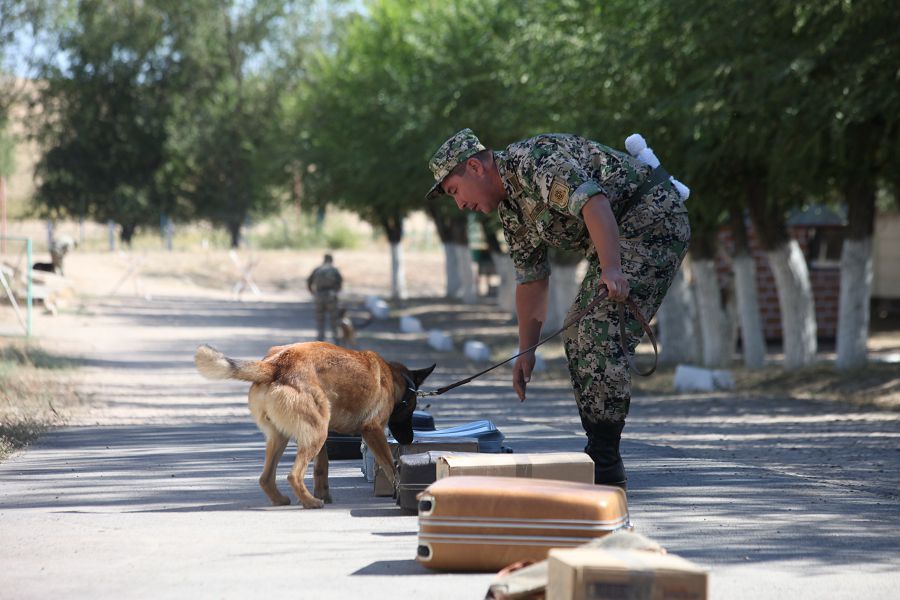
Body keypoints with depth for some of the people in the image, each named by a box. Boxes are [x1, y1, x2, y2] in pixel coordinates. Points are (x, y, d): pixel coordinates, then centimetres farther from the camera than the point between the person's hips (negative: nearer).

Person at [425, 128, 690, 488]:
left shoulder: (532, 160, -17)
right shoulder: (511, 210, 14)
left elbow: (592, 202, -31)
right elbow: (530, 280, 20)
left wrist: (610, 269, -42)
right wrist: (526, 351, 18)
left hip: (652, 221, -11)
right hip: (620, 238, 11)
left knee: (601, 337, -17)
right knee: (578, 338, 12)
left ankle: (605, 463, -16)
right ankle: (598, 457, 14)